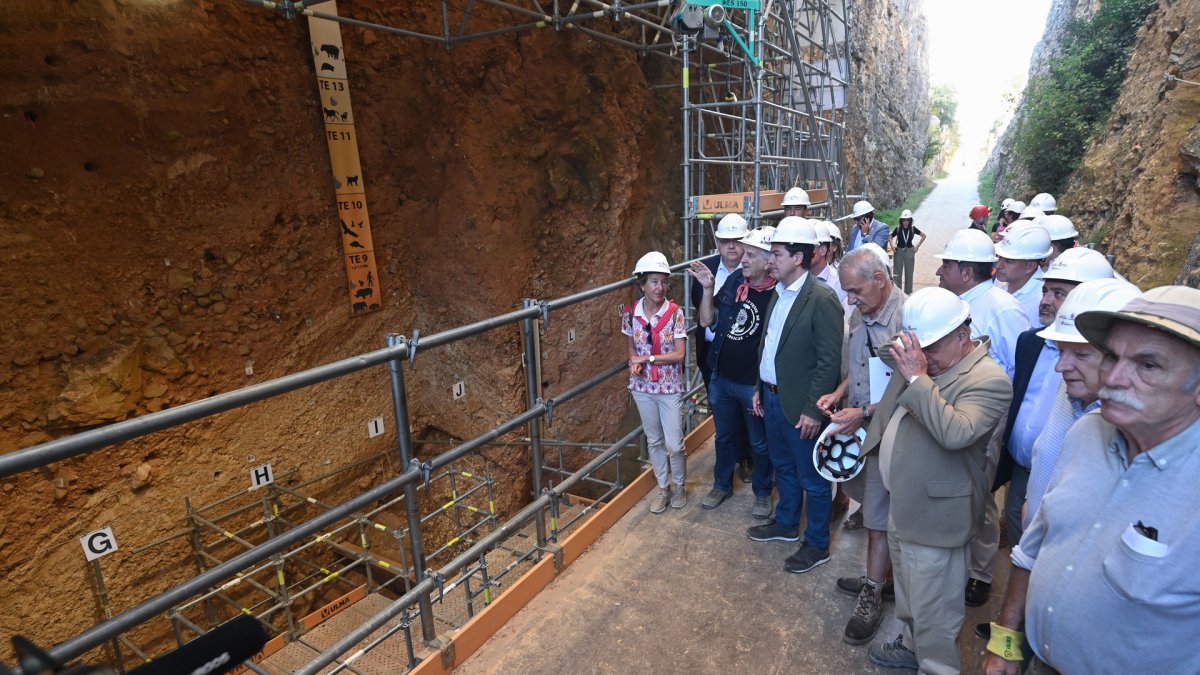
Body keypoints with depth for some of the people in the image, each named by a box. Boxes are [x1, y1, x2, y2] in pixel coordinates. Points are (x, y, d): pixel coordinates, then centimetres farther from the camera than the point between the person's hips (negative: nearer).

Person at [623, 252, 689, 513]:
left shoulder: (675, 313, -12)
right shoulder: (631, 312, -4)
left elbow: (680, 354, -14)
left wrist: (648, 358, -18)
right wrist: (634, 362, -12)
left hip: (670, 387, -2)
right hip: (642, 386, 3)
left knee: (674, 444, 4)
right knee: (654, 440, 16)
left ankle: (679, 486, 31)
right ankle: (663, 487, 34)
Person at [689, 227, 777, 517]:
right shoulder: (734, 280, -5)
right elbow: (706, 321, 2)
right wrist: (707, 288, -11)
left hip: (753, 385, -5)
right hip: (720, 379, 5)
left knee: (760, 443, 17)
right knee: (724, 436, 24)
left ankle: (762, 493, 40)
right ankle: (722, 484, 45)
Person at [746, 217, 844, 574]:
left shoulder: (821, 299, -19)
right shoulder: (779, 293, 5)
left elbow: (829, 360, -20)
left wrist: (813, 409, -19)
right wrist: (760, 389, 13)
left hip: (801, 405, -8)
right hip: (773, 397, 8)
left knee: (811, 478, 10)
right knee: (782, 467, 25)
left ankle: (817, 545, 30)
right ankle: (786, 523, 45)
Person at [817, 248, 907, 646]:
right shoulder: (859, 315, 3)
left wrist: (866, 413, -23)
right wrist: (839, 394, 0)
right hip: (856, 427, 7)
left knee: (880, 516, 7)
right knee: (868, 502, 19)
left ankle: (872, 596, 24)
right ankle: (876, 575, 38)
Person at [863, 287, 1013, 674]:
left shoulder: (989, 380, -21)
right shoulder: (927, 362, 3)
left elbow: (955, 433, -37)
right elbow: (897, 409, 21)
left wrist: (917, 378, -33)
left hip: (934, 515, -9)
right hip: (902, 506, 9)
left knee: (933, 611, 9)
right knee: (908, 593, 28)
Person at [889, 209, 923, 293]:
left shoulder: (913, 229, -4)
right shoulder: (898, 229, -5)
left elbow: (924, 236, 9)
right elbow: (890, 237, 8)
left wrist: (917, 246, 2)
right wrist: (892, 245, -7)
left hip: (909, 252, 1)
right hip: (899, 252, -1)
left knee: (909, 274, 9)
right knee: (897, 274, 3)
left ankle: (908, 292, 19)